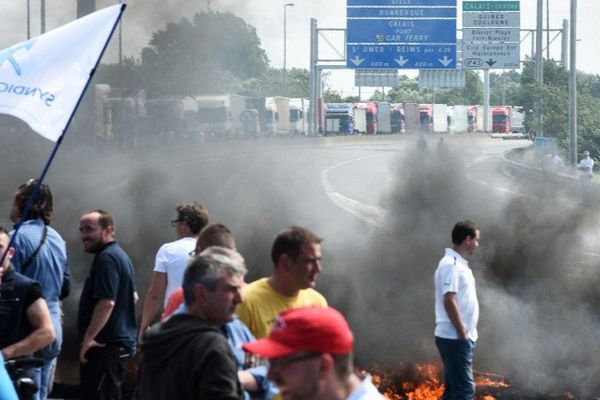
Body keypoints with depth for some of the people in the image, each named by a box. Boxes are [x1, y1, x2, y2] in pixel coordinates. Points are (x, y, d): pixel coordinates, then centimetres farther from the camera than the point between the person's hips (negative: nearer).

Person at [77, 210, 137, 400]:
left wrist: (89, 337, -21)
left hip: (105, 346, -11)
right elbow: (133, 297, 29)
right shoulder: (120, 255, 18)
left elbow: (107, 302, -25)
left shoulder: (106, 258, -16)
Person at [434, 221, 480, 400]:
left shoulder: (458, 263, 16)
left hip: (459, 338, 10)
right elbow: (449, 301, -23)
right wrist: (462, 334, -20)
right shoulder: (451, 264, -16)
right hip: (455, 338, -10)